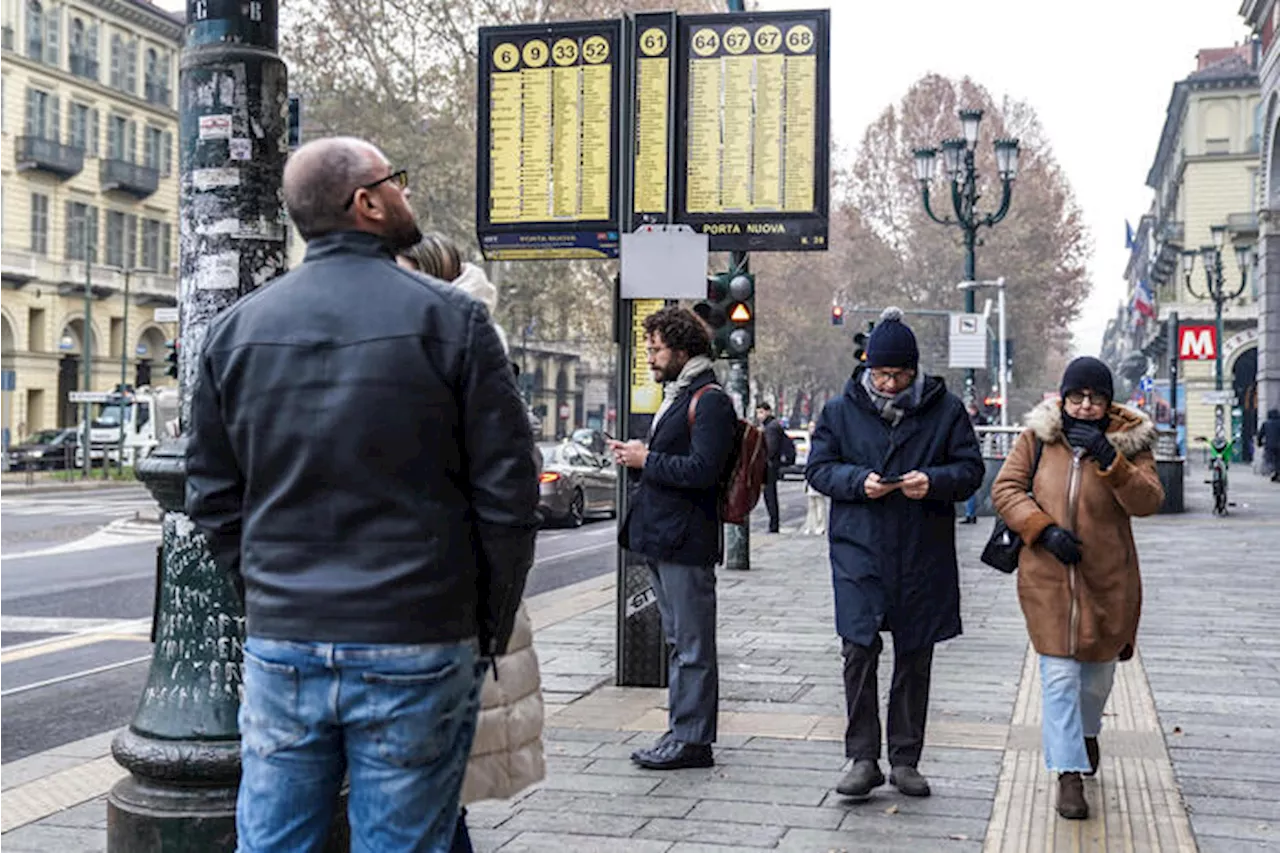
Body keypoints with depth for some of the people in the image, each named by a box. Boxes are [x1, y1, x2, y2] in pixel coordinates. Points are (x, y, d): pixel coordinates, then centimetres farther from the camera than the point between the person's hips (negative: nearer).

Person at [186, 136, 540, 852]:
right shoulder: (448, 319, -6)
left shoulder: (238, 328, 6)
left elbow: (213, 495, 11)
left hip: (280, 648, 4)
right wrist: (491, 628, 3)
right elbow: (507, 491, -7)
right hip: (415, 652, -3)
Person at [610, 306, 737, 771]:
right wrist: (637, 459, 7)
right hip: (662, 538, 10)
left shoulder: (709, 400, -12)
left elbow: (703, 469, -21)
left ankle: (691, 739, 1)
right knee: (681, 641, 14)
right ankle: (682, 733, 21)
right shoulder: (676, 396, 20)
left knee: (692, 645, -4)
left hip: (686, 540, -10)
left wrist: (647, 460, -14)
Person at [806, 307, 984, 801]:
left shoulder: (946, 409, 3)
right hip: (859, 551, -1)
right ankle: (862, 759, 2)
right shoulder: (841, 411, 4)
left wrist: (935, 481, -17)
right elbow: (818, 469, 5)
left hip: (924, 555, 1)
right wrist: (858, 481, -14)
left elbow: (971, 469, 3)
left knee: (915, 658, 9)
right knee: (859, 652, -7)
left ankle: (905, 760, 20)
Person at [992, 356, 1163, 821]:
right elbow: (1005, 488, -2)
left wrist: (1110, 459, -27)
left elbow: (1148, 501, -13)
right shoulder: (1038, 436, -1)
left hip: (1107, 577, 1)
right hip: (1048, 577, -1)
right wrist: (1043, 529, -16)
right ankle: (1069, 774, -1)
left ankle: (1087, 732, 48)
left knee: (1098, 666, 18)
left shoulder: (1129, 441, -2)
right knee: (1059, 673, -7)